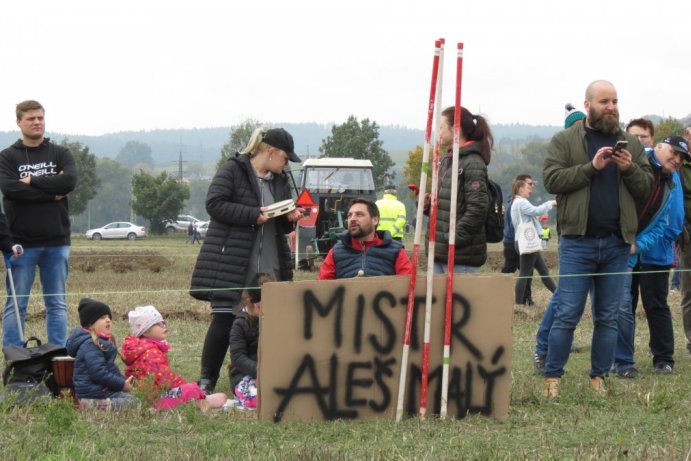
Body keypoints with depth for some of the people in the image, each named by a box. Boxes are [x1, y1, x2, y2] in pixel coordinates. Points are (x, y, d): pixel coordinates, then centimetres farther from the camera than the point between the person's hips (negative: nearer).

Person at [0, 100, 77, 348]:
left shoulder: (60, 154, 9)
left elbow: (70, 181, -10)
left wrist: (32, 181, -11)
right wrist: (52, 192, -13)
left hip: (57, 241, 2)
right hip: (21, 242, -2)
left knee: (57, 304, 6)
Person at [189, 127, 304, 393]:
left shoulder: (280, 180, 18)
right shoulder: (232, 171, -4)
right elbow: (215, 204, -15)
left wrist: (290, 219, 1)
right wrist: (254, 215, -20)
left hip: (269, 266, 7)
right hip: (231, 262, -7)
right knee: (224, 319, -8)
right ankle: (206, 381, 1)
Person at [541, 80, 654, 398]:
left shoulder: (630, 144, 13)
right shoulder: (565, 141, 4)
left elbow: (646, 187, 10)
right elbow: (552, 180, -9)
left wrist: (630, 169, -9)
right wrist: (591, 167, -17)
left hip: (617, 243, 4)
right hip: (578, 241, -4)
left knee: (608, 317, 7)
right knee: (567, 314, -6)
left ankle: (598, 378, 14)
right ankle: (552, 378, 2)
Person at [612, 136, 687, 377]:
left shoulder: (673, 184, 3)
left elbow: (668, 225, -2)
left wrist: (639, 244, -14)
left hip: (653, 253, 3)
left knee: (657, 306, 9)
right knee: (623, 305, -6)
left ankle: (664, 360, 18)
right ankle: (623, 361, 3)